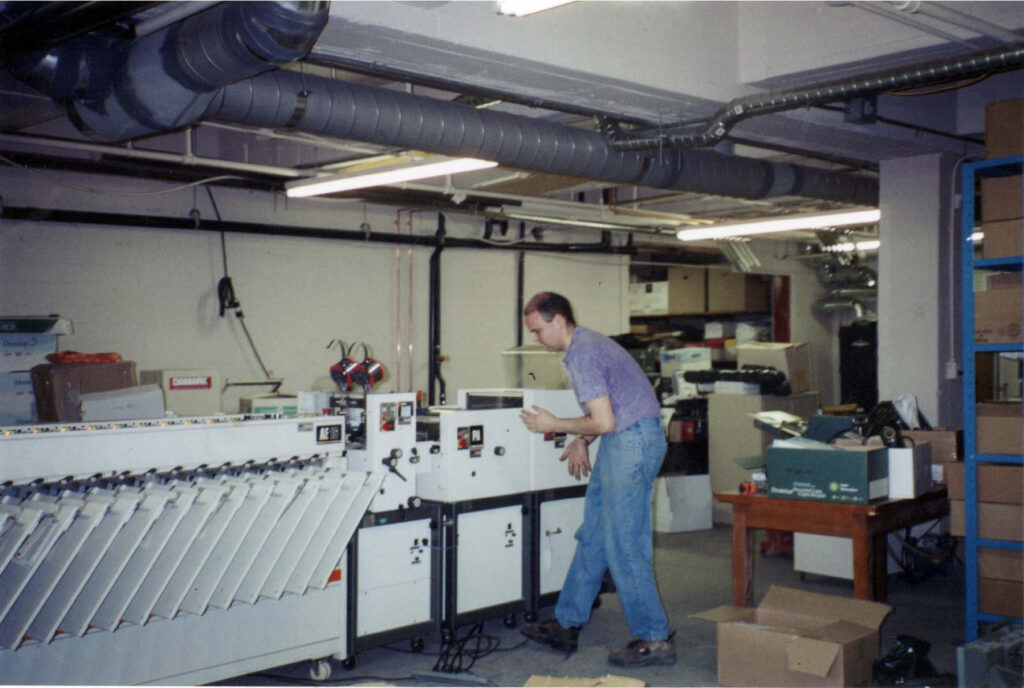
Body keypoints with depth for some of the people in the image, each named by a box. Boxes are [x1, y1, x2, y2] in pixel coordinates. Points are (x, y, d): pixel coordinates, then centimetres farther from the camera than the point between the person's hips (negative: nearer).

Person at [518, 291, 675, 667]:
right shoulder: (585, 344, 15)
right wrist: (581, 440, 12)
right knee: (592, 538, 14)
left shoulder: (582, 355, -18)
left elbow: (604, 422, -21)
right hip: (623, 441, 11)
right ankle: (566, 625, 21)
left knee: (624, 546, -5)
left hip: (633, 441, -11)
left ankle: (654, 639, 4)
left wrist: (555, 425, -8)